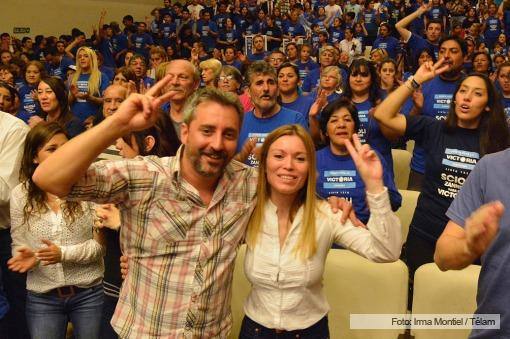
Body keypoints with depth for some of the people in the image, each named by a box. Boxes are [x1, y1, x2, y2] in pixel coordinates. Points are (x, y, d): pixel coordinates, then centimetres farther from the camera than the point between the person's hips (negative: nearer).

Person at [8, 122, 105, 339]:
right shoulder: (20, 195, -3)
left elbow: (99, 244, -8)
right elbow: (18, 244, 3)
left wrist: (63, 253, -21)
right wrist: (27, 256, -18)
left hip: (88, 293, -1)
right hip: (42, 297, 1)